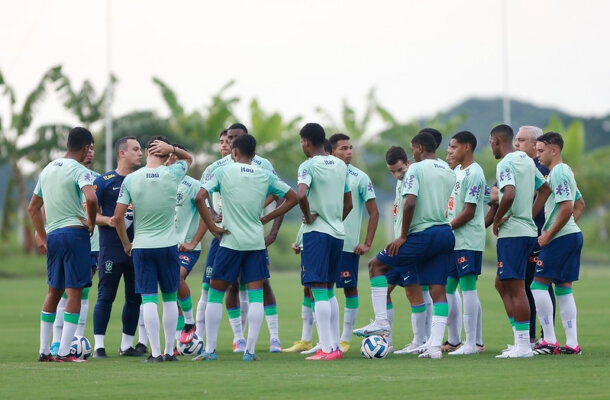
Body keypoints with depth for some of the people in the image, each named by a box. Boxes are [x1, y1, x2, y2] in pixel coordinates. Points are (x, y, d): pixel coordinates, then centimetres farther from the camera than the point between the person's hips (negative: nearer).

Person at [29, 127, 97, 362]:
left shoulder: (48, 170, 16)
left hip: (52, 235, 7)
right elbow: (91, 198, -27)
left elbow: (33, 208, 21)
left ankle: (44, 351, 18)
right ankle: (64, 352, -9)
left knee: (53, 292, 16)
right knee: (74, 293, -5)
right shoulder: (79, 170, -8)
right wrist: (91, 223, -10)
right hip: (75, 232, -7)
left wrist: (43, 238, 24)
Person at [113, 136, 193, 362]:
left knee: (148, 300, 0)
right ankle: (169, 351, 13)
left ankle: (155, 352, -4)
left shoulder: (131, 179, -5)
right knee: (170, 299, 11)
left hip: (141, 247, -1)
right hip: (168, 246, 1)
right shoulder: (172, 174, -4)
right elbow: (188, 158, 19)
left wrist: (126, 243, 9)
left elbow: (118, 217, -6)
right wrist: (172, 148, -2)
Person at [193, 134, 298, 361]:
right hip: (256, 243, 2)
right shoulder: (265, 176, 4)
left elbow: (199, 198, -13)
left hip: (230, 242, -2)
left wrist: (212, 227, -6)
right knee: (256, 295, 4)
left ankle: (210, 350, 6)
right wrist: (266, 218, 9)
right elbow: (292, 197, 9)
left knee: (215, 294, 7)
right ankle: (250, 350, -2)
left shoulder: (223, 172, -3)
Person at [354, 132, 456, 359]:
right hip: (446, 235, 6)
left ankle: (381, 322, 4)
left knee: (376, 264, 9)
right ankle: (435, 346, -3)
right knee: (438, 291, 4)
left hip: (423, 235, -6)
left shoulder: (416, 169, -7)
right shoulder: (450, 172, 15)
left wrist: (403, 236, -10)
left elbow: (410, 203, -16)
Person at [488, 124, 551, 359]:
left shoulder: (505, 164, -13)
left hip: (512, 233, -9)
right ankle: (519, 339, 16)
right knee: (502, 284, 17)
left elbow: (509, 195, -28)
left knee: (516, 288, -6)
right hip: (528, 230, 9)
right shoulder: (527, 161, 15)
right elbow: (545, 189, 25)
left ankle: (523, 345, -6)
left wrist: (497, 220, -13)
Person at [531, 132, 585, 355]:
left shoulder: (558, 173, -14)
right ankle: (572, 343, 7)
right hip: (573, 235, 10)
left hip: (560, 237, -10)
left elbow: (567, 208, -22)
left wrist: (548, 236, -16)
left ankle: (550, 341, -9)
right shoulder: (566, 171, 18)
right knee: (564, 288, 10)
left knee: (538, 285, -7)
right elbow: (580, 204, 27)